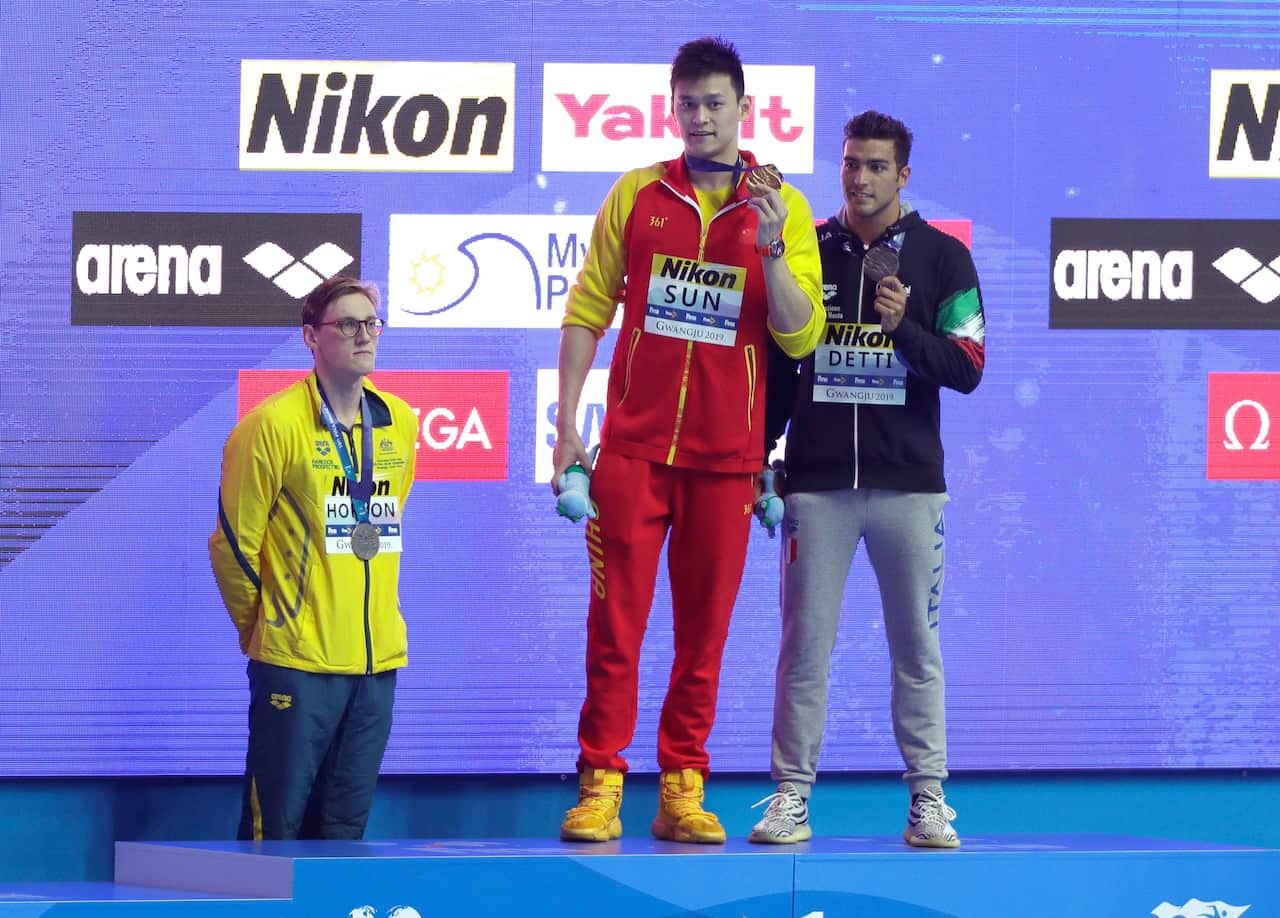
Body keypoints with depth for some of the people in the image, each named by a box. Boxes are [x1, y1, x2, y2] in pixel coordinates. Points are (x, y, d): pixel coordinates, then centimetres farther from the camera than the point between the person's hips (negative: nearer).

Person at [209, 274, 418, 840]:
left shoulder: (400, 424, 8)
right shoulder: (274, 427, -9)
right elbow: (233, 543, -3)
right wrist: (262, 628, 7)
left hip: (378, 659, 5)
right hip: (296, 663, -5)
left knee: (345, 828, 9)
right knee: (276, 826, -3)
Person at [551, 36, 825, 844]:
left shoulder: (782, 208, 4)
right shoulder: (637, 195, 7)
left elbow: (801, 336, 0)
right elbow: (588, 311, 10)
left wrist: (770, 249, -15)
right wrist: (567, 423, 3)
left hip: (726, 455, 0)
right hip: (634, 444, 0)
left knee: (705, 631, 3)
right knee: (616, 622, -3)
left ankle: (683, 790, 9)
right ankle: (600, 785, -1)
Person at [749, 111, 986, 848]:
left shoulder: (943, 259, 4)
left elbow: (967, 370, -2)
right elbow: (777, 368, 14)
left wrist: (905, 327, -18)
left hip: (909, 483, -1)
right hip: (817, 481, 1)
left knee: (917, 648, 1)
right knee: (805, 645, -1)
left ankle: (928, 800, 5)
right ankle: (791, 795, 3)